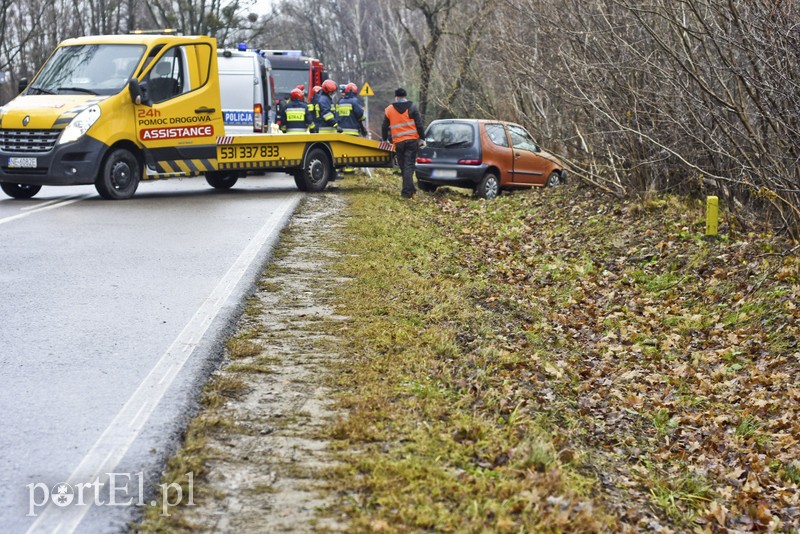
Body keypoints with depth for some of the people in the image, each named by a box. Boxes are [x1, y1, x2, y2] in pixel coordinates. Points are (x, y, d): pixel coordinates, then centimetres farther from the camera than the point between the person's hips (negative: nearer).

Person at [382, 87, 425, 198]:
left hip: (398, 142, 1)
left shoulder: (389, 110, 7)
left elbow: (385, 127, 12)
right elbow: (419, 124, -3)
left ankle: (409, 189, 13)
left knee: (403, 167, 12)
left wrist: (385, 139, 23)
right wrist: (421, 138, 2)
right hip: (412, 140, -1)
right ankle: (407, 191, -11)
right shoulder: (412, 107, 2)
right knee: (409, 166, -2)